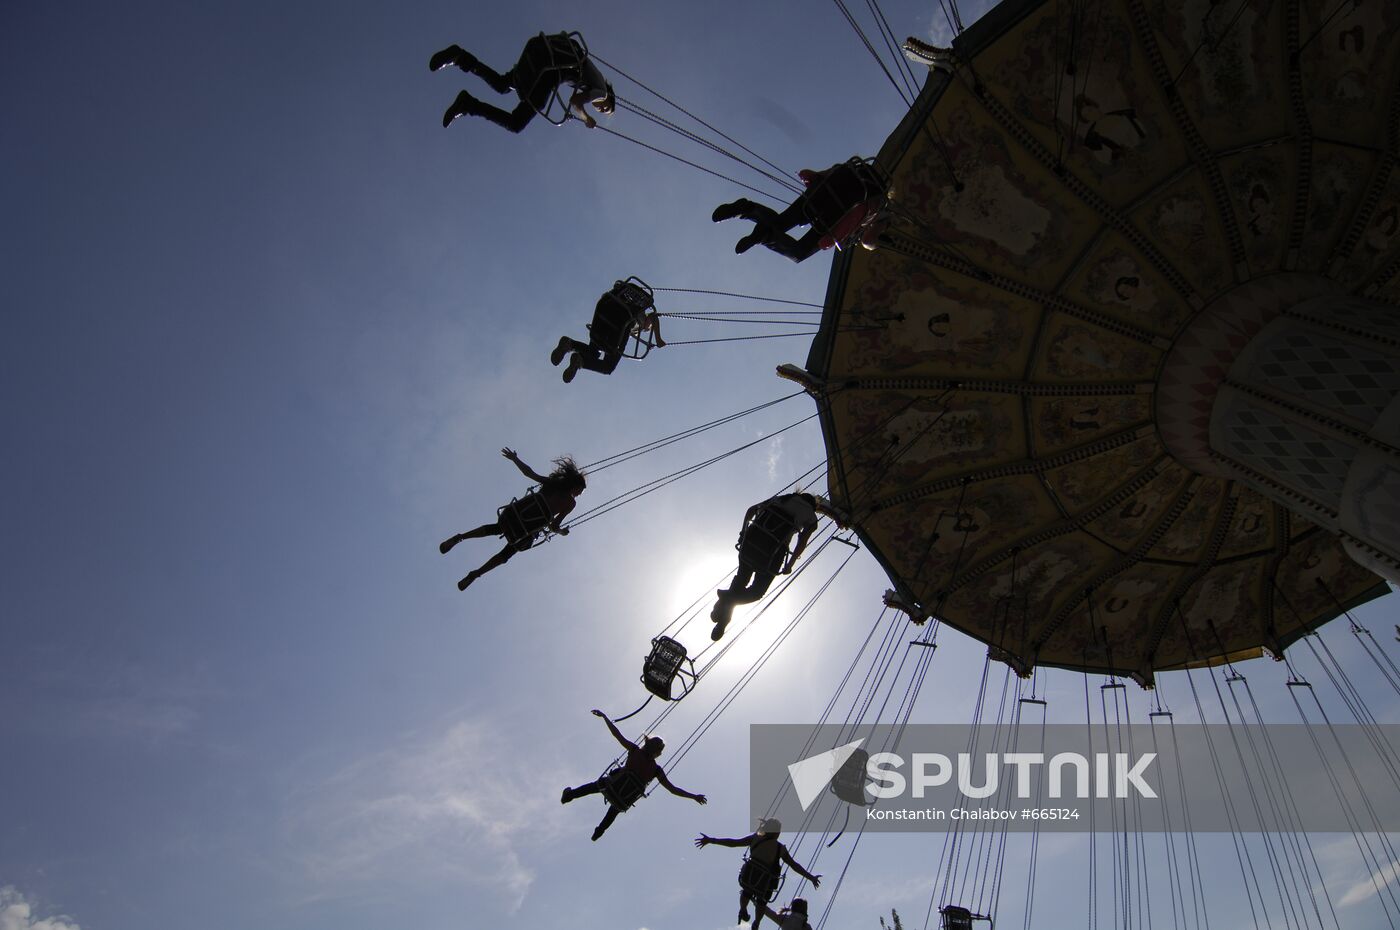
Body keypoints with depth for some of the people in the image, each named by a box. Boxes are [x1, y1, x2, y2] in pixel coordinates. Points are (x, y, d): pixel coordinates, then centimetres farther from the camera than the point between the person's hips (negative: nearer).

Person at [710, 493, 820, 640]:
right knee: (757, 591, 13)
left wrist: (744, 531, 30)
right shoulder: (811, 516, 20)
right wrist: (789, 565, 12)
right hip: (774, 549, -3)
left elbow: (751, 509, 23)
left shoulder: (781, 498, 30)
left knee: (742, 577, 25)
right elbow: (802, 542, 5)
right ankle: (729, 598, -15)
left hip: (751, 537, 4)